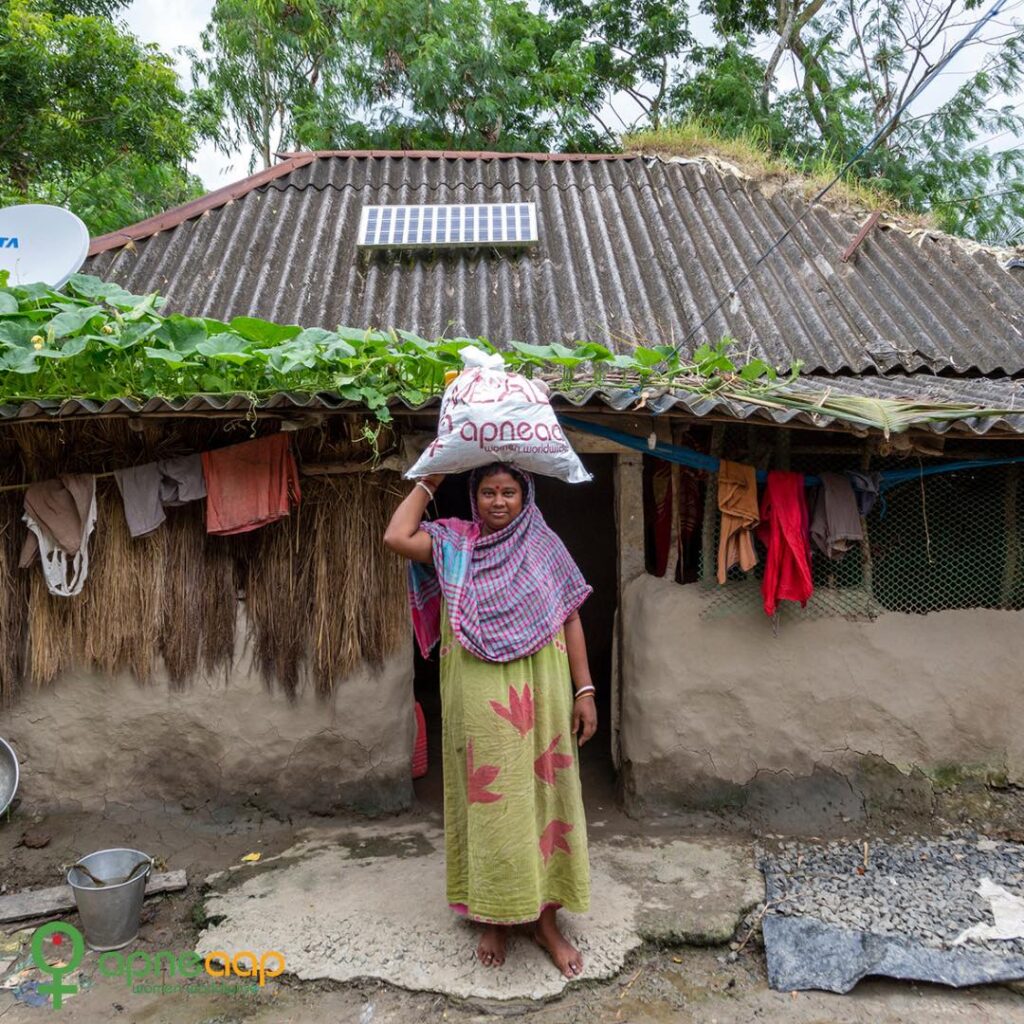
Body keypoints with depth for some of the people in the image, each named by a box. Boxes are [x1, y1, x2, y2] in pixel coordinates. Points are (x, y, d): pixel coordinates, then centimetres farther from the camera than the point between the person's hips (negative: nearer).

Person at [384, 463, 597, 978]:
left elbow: (570, 620, 3)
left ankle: (545, 918, 24)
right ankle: (495, 916, 26)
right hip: (478, 702, 0)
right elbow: (396, 538, -15)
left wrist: (585, 691, -2)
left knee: (542, 796, 7)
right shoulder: (453, 544, 2)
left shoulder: (545, 546, 3)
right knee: (488, 801, 8)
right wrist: (428, 481, -4)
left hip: (539, 698, 1)